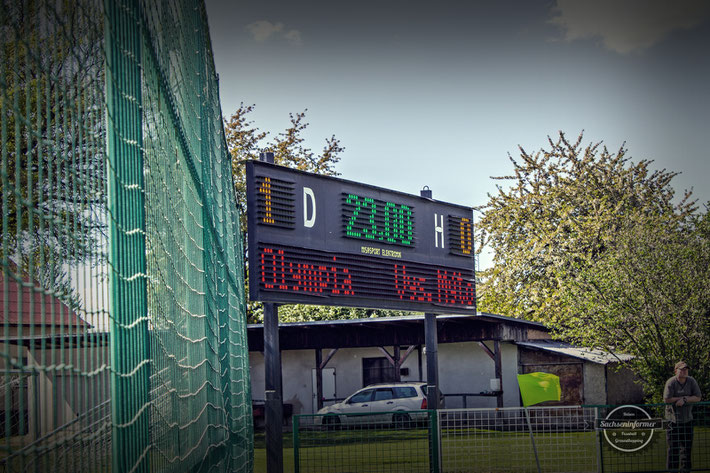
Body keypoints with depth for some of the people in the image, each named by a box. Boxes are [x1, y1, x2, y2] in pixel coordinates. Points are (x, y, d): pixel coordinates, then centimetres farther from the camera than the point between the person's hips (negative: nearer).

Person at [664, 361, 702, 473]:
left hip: (687, 419, 4)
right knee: (673, 446, -2)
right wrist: (684, 397, -14)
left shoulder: (691, 381, 1)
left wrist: (684, 399, -18)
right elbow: (666, 399, -20)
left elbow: (698, 398, -3)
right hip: (673, 418, -4)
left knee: (687, 446, 6)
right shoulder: (671, 383, -11)